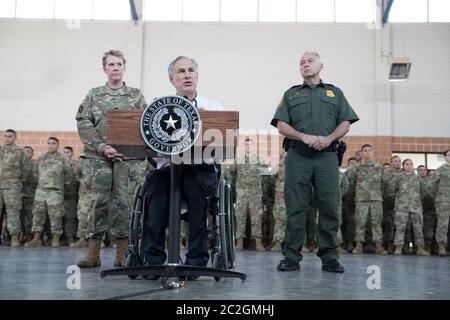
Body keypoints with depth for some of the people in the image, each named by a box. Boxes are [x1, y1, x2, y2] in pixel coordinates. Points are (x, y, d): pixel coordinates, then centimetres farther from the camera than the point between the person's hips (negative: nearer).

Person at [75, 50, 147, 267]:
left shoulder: (136, 95, 12)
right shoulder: (94, 95, 12)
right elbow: (84, 125, 2)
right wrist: (102, 147, -11)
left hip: (128, 156, 0)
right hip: (98, 157, 0)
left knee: (123, 202, -2)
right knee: (98, 201, -2)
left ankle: (122, 255, 5)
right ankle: (93, 253, 4)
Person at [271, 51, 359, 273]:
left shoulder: (335, 93, 21)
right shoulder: (291, 94, 19)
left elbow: (345, 124, 11)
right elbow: (282, 126, 7)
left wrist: (329, 138, -9)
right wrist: (304, 137, -10)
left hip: (327, 156, 1)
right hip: (298, 156, 0)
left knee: (329, 207, -2)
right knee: (295, 207, -3)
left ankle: (329, 257, 6)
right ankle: (291, 256, 3)